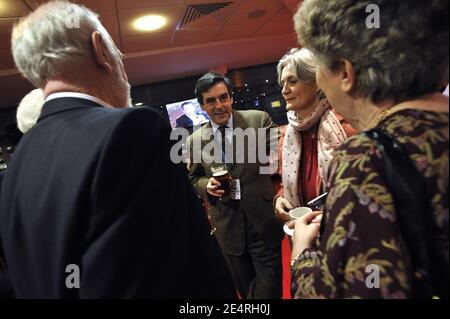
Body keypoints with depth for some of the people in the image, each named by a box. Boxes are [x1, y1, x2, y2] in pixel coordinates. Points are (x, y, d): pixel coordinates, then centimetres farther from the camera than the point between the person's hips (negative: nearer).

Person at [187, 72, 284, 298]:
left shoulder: (259, 120, -4)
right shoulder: (194, 140, 2)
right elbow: (193, 178, 12)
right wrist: (207, 185, -9)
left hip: (264, 222, -2)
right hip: (227, 227, 3)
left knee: (269, 288, 6)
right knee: (245, 289, 20)